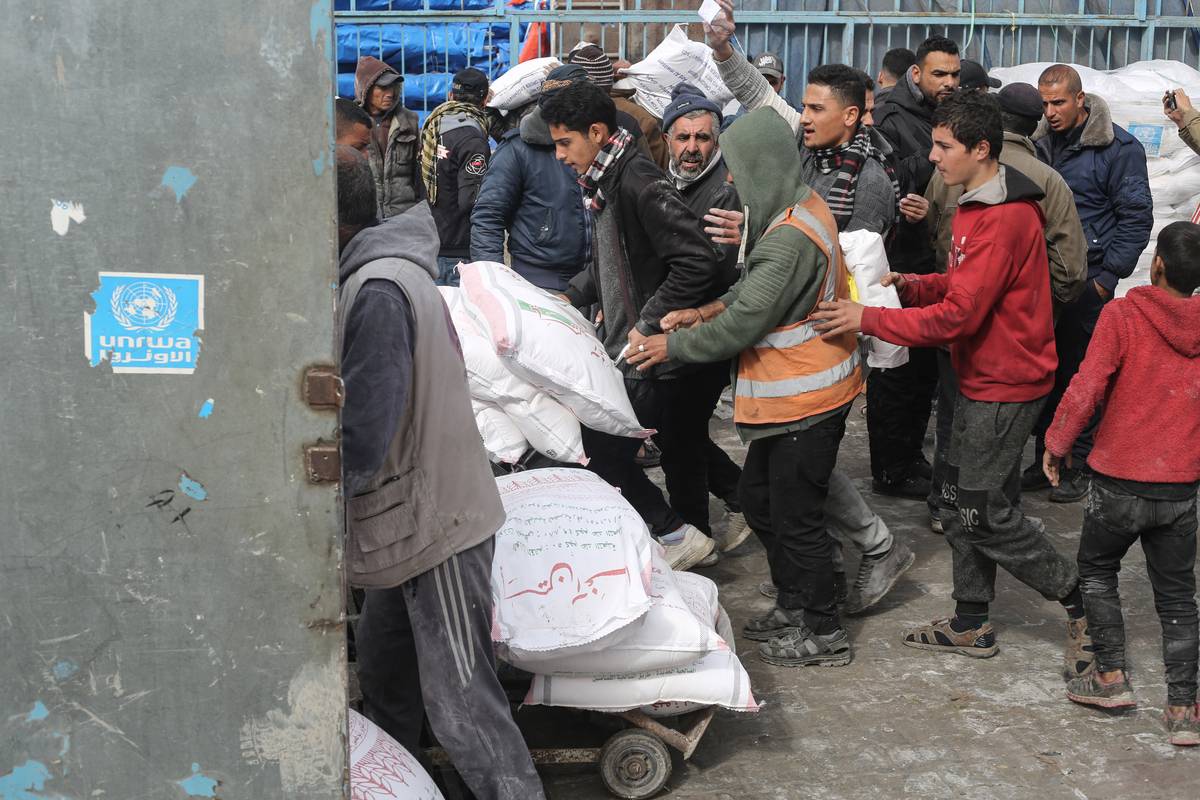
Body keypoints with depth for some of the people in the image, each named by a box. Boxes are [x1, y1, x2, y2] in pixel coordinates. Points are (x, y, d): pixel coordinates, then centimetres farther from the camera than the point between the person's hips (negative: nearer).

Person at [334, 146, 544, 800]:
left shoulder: (377, 291, -23)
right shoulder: (379, 271, 9)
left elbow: (359, 442, -25)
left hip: (437, 525, -10)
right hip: (409, 520, 10)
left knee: (461, 706, -4)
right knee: (383, 676, 22)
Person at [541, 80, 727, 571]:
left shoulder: (640, 184, -20)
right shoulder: (604, 182, 11)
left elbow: (697, 263, -26)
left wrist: (648, 325, -22)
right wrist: (571, 298, 12)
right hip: (624, 348, 9)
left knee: (600, 451, -4)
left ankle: (677, 536, 6)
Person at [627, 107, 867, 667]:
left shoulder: (789, 238, -27)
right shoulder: (801, 208, 7)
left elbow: (743, 324, -25)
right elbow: (758, 290, 17)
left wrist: (672, 346, -12)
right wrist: (708, 311, 3)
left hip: (806, 401, -10)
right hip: (788, 394, 10)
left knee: (796, 518, 2)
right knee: (758, 500, 20)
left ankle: (824, 634, 18)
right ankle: (793, 605, 35)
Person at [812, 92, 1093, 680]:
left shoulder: (1004, 219, -23)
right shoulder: (976, 204, 10)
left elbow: (960, 314, -27)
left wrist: (868, 319, -23)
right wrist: (910, 284, 1)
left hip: (1005, 388, -10)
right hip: (981, 379, 10)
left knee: (987, 515, -4)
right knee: (967, 501, 15)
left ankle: (1082, 603, 11)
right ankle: (971, 625, 26)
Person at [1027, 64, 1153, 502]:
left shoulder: (1118, 148, -8)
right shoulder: (1039, 142, 8)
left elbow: (1137, 218, -7)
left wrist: (1108, 277, -11)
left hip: (1086, 281, -5)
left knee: (1081, 373, 2)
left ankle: (1078, 466, 12)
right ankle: (1044, 458, 21)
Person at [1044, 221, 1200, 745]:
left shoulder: (1122, 316, -13)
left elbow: (1087, 387, -18)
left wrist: (1056, 442, -7)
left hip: (1119, 481, -3)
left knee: (1097, 570, 20)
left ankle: (1111, 676, 19)